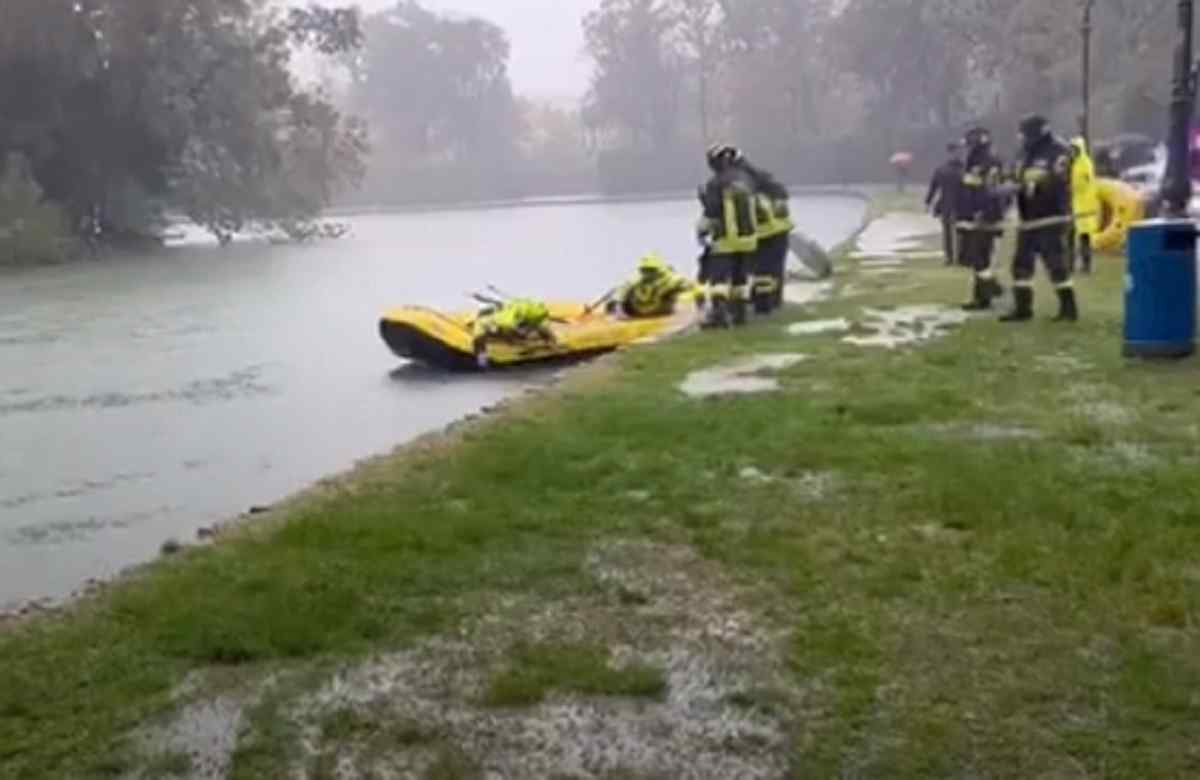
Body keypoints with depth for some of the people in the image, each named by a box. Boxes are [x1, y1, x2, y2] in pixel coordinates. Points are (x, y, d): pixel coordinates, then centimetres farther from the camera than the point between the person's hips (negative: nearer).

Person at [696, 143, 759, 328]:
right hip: (748, 237, 6)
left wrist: (701, 230, -1)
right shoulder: (747, 179, 5)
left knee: (718, 278, -7)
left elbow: (710, 212, -15)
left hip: (725, 240, -6)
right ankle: (739, 312, 21)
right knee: (740, 278, 16)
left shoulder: (715, 184, -14)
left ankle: (718, 312, -21)